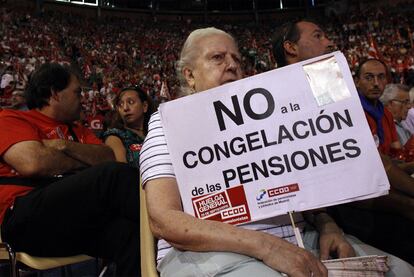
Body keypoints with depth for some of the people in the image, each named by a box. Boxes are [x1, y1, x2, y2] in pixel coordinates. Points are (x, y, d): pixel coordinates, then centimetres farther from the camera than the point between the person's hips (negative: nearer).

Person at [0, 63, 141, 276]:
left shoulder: (77, 130, 28)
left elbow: (108, 158, 11)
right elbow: (33, 163, -11)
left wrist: (66, 146, -2)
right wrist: (85, 168, 4)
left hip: (82, 215, 6)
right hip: (27, 216, -5)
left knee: (133, 233, -27)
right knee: (116, 175, -28)